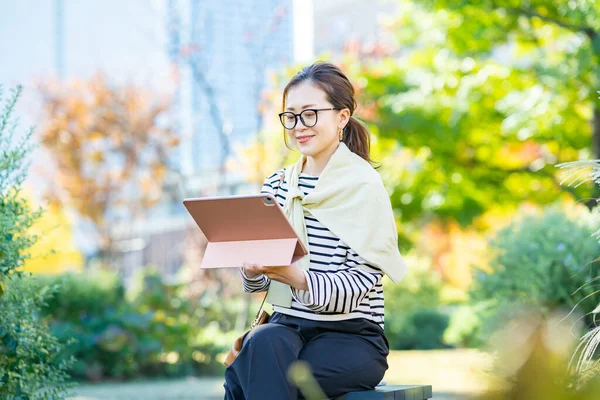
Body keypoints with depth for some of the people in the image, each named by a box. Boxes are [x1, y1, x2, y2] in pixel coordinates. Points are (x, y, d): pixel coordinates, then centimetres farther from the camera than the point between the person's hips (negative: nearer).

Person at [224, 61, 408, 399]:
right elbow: (255, 285, 11)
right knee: (263, 341, -33)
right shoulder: (277, 186, 10)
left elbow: (357, 286, -14)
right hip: (286, 327, 4)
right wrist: (251, 267, -13)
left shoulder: (364, 185, -6)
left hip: (352, 337, -4)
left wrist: (295, 276, -31)